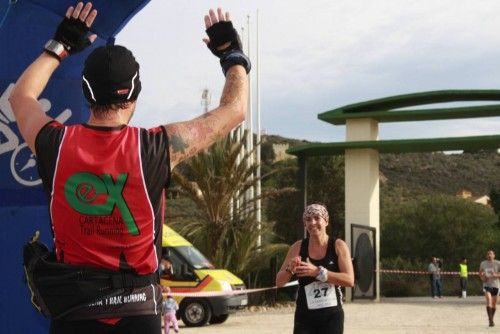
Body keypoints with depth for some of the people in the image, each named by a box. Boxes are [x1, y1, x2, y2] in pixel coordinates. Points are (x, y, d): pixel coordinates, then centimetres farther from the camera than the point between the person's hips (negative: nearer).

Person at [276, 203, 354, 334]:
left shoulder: (338, 246, -2)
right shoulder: (298, 247, 3)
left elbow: (350, 280, -14)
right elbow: (279, 282, 4)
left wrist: (317, 272, -23)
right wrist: (290, 269, -18)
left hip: (332, 317, -1)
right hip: (305, 318, 1)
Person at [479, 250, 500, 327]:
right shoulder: (483, 263, 2)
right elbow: (480, 273, 17)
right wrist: (482, 277, -3)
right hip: (486, 285, -1)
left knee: (494, 303, 10)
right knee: (488, 300, -20)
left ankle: (492, 319, 29)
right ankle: (490, 320, -23)